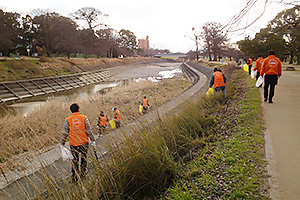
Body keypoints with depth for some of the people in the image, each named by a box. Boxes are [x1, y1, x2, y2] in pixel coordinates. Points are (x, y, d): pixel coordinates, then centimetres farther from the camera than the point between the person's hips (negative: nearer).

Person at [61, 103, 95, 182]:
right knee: (84, 159, 17)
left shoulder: (68, 119, -4)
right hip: (84, 143, 0)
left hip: (73, 144, 0)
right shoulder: (84, 117, -5)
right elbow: (88, 130, -5)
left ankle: (74, 178, 14)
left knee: (75, 161, 11)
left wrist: (62, 143, 1)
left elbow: (65, 133, -5)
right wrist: (92, 140, 3)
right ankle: (82, 175, 26)